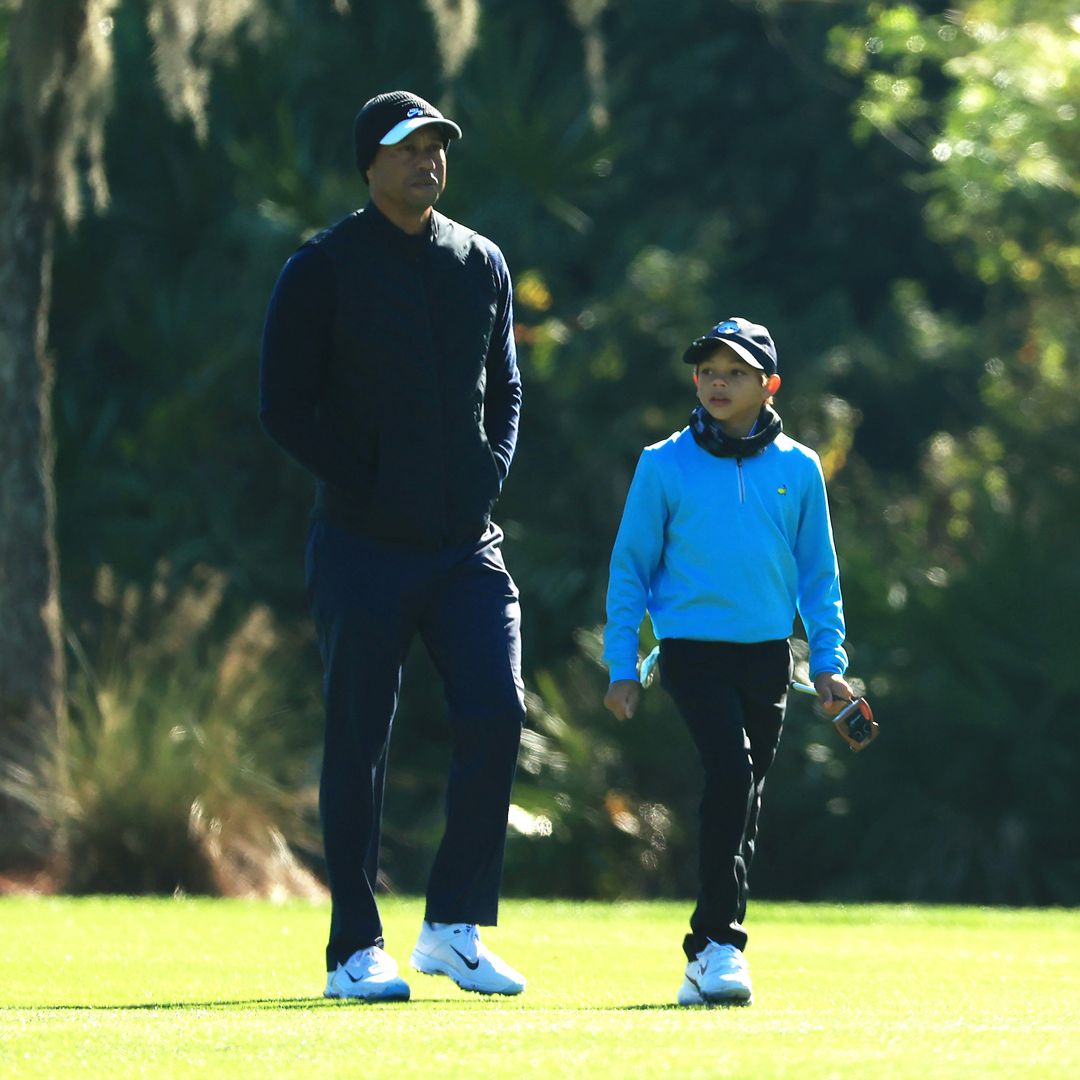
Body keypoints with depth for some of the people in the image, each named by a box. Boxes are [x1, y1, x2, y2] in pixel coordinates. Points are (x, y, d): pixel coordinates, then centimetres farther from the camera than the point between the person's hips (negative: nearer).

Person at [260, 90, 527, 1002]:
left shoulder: (482, 263, 13)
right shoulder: (323, 269, -3)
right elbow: (285, 405, -5)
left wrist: (489, 477, 4)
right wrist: (370, 488, -11)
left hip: (467, 543, 4)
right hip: (363, 546, -4)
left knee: (497, 715, -9)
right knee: (358, 744, 0)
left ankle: (456, 927, 2)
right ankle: (356, 950, 6)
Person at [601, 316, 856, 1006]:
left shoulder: (798, 469, 6)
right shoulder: (665, 466, -1)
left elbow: (818, 574, 13)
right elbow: (630, 567, 3)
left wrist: (829, 662, 5)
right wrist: (622, 666, -1)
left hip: (768, 656, 4)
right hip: (693, 651, -4)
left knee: (746, 802, 8)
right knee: (731, 771, -22)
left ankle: (709, 956, 19)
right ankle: (720, 943, -20)